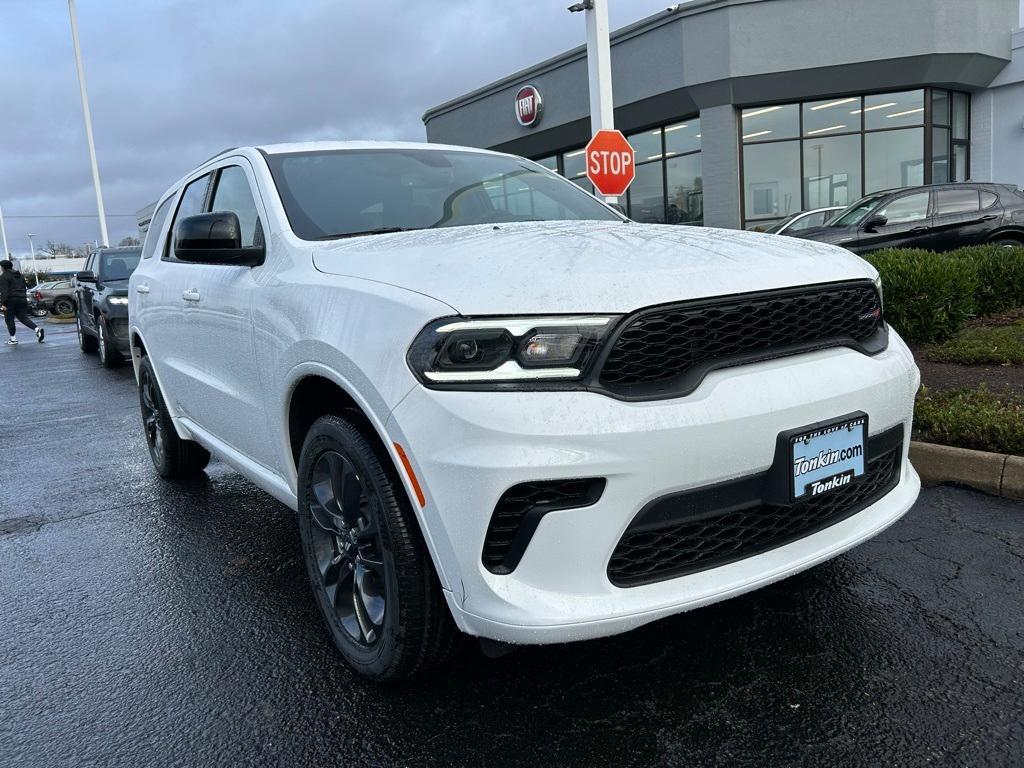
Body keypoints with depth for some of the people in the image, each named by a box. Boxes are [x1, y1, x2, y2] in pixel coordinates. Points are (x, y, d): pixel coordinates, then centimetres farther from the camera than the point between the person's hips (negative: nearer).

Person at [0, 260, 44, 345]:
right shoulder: (19, 275, 17)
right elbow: (25, 288, 22)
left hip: (11, 300, -7)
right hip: (22, 299, 7)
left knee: (9, 319, 4)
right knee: (24, 317, 7)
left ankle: (13, 339, 4)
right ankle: (37, 329, -17)